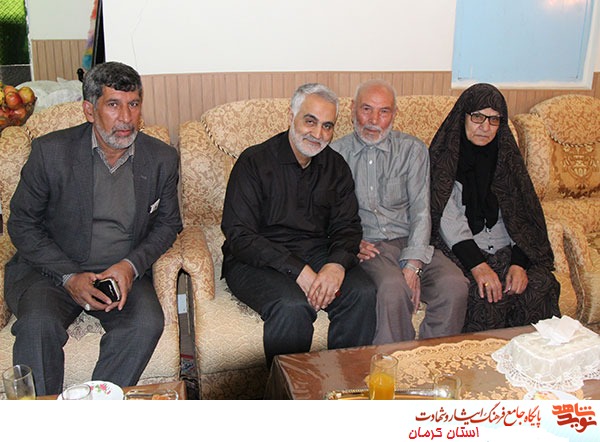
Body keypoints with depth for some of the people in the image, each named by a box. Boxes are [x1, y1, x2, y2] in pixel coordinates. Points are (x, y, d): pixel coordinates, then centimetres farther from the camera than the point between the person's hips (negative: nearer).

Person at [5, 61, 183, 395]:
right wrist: (69, 276, -13)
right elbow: (22, 224, 0)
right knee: (39, 324, -30)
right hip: (51, 269, -1)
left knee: (147, 323, -27)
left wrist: (131, 265, -9)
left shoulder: (162, 159, 0)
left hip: (123, 273, 1)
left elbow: (168, 223, 10)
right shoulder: (51, 151, -7)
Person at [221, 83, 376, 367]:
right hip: (257, 261, -4)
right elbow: (239, 236, -13)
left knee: (364, 294, -21)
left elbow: (347, 226, 8)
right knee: (293, 306, -33)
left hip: (317, 254, 5)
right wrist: (298, 271, -23)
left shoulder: (336, 166, 10)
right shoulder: (254, 162, -7)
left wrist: (337, 264, -17)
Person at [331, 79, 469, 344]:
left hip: (411, 243, 2)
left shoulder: (412, 149, 10)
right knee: (393, 287, -33)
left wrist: (412, 265, -12)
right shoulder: (336, 154, 10)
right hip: (367, 246, -2)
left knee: (454, 286, -26)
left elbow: (420, 211, 1)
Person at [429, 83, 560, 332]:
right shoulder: (445, 155, -2)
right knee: (484, 295, -29)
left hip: (505, 249, 4)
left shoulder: (506, 154, 10)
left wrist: (519, 263, -11)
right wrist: (477, 265, -22)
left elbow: (522, 213, 4)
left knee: (539, 287, -22)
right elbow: (447, 218, -11)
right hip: (461, 251, -3)